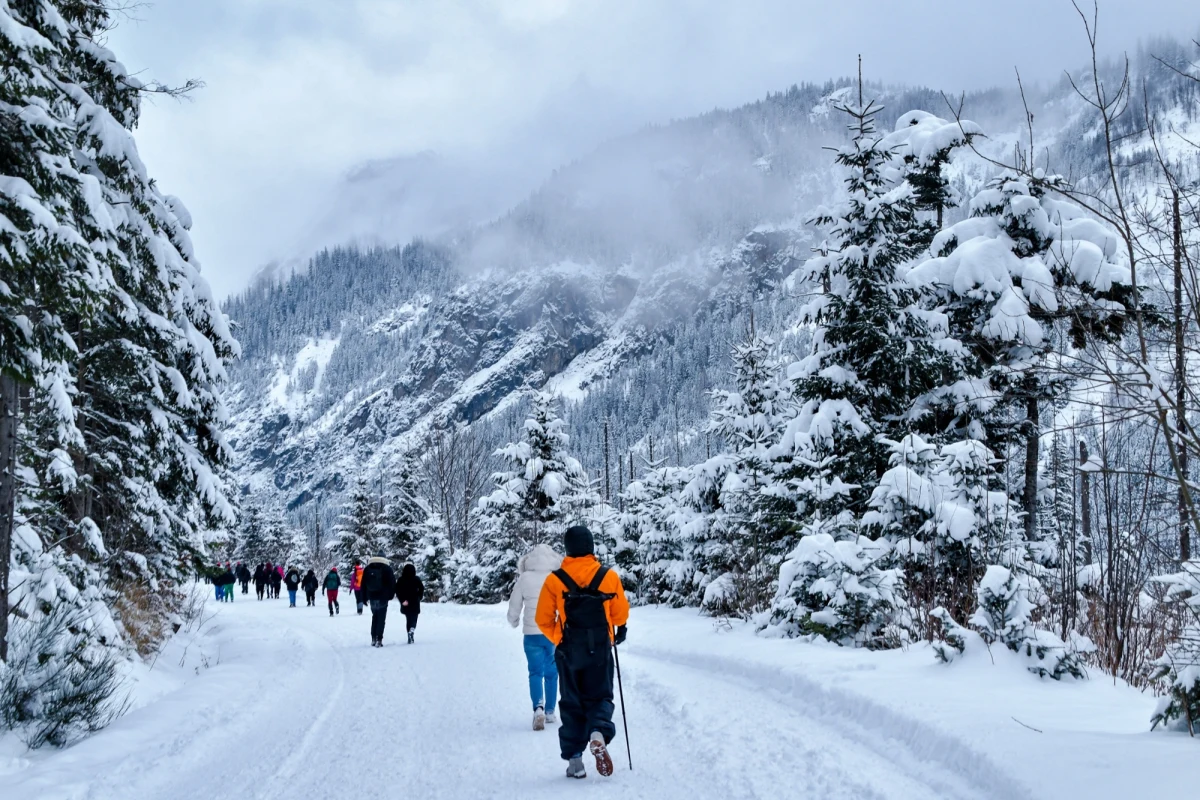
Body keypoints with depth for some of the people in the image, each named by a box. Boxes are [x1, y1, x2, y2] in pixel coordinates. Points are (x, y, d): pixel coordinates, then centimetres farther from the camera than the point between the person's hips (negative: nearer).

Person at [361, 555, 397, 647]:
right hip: (383, 598, -4)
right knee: (381, 619, -2)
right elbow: (392, 583, -5)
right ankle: (379, 640, -10)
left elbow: (363, 584, 9)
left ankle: (373, 639, 13)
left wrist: (365, 597, 13)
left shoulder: (367, 568, 8)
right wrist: (391, 595, 4)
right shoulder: (387, 568, -3)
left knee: (374, 617, 17)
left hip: (372, 597, 4)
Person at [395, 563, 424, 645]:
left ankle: (410, 638, 12)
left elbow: (397, 590, -10)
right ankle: (412, 630, -26)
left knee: (408, 620, 14)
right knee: (414, 619, 5)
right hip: (415, 603, -2)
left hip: (406, 604, 2)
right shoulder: (416, 579, -6)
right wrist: (418, 598, 5)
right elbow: (421, 589, -7)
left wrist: (402, 600, -9)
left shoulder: (401, 580, -2)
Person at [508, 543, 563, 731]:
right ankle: (550, 711, 21)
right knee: (552, 673, 15)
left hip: (532, 633, -1)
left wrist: (514, 622, 25)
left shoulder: (525, 579, -3)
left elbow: (514, 606, 5)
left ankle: (538, 707, -17)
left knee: (535, 672, 5)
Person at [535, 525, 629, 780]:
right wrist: (620, 629, 25)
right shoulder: (609, 577, -7)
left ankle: (574, 759, 8)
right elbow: (620, 614, 2)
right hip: (600, 649, 0)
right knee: (599, 696, 12)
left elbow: (543, 619, -2)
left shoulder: (555, 580, -7)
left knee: (571, 703, 13)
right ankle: (599, 733, -19)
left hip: (568, 651, 0)